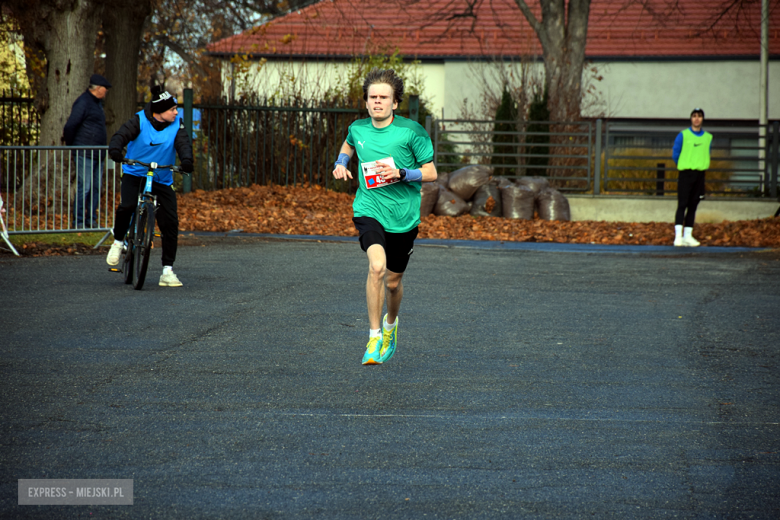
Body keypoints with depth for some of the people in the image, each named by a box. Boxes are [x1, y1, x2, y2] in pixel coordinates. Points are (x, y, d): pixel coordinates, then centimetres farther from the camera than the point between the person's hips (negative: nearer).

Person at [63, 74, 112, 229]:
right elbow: (69, 126, -17)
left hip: (98, 154, 9)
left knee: (96, 188, 10)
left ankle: (91, 220, 16)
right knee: (84, 187, -8)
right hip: (85, 154, -9)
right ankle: (78, 221, -3)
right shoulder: (83, 102, -12)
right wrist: (71, 146, -6)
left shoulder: (98, 102, 18)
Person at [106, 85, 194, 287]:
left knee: (170, 223, -7)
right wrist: (115, 149, -44)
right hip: (135, 174, -2)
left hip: (162, 180, 2)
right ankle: (118, 241, 0)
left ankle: (167, 270, 2)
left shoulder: (177, 124, -5)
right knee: (127, 206, -30)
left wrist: (187, 160, -40)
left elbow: (184, 143, -18)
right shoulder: (140, 121, -11)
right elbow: (122, 135, -21)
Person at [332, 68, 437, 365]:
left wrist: (400, 173, -20)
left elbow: (431, 173, -6)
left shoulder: (412, 131, -9)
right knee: (376, 266, -26)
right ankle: (374, 338, -17)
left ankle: (391, 323, 48)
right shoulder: (358, 129, 2)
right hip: (369, 210, 0)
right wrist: (341, 163, 10)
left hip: (403, 216, 0)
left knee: (393, 282, 13)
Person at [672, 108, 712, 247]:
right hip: (685, 173, -4)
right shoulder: (683, 135, -2)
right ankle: (678, 235, -13)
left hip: (700, 174, 4)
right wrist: (683, 166, 9)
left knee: (693, 206, 6)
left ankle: (688, 236, 9)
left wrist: (701, 165, 10)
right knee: (682, 205, -10)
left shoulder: (708, 137, 9)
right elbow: (675, 154, 3)